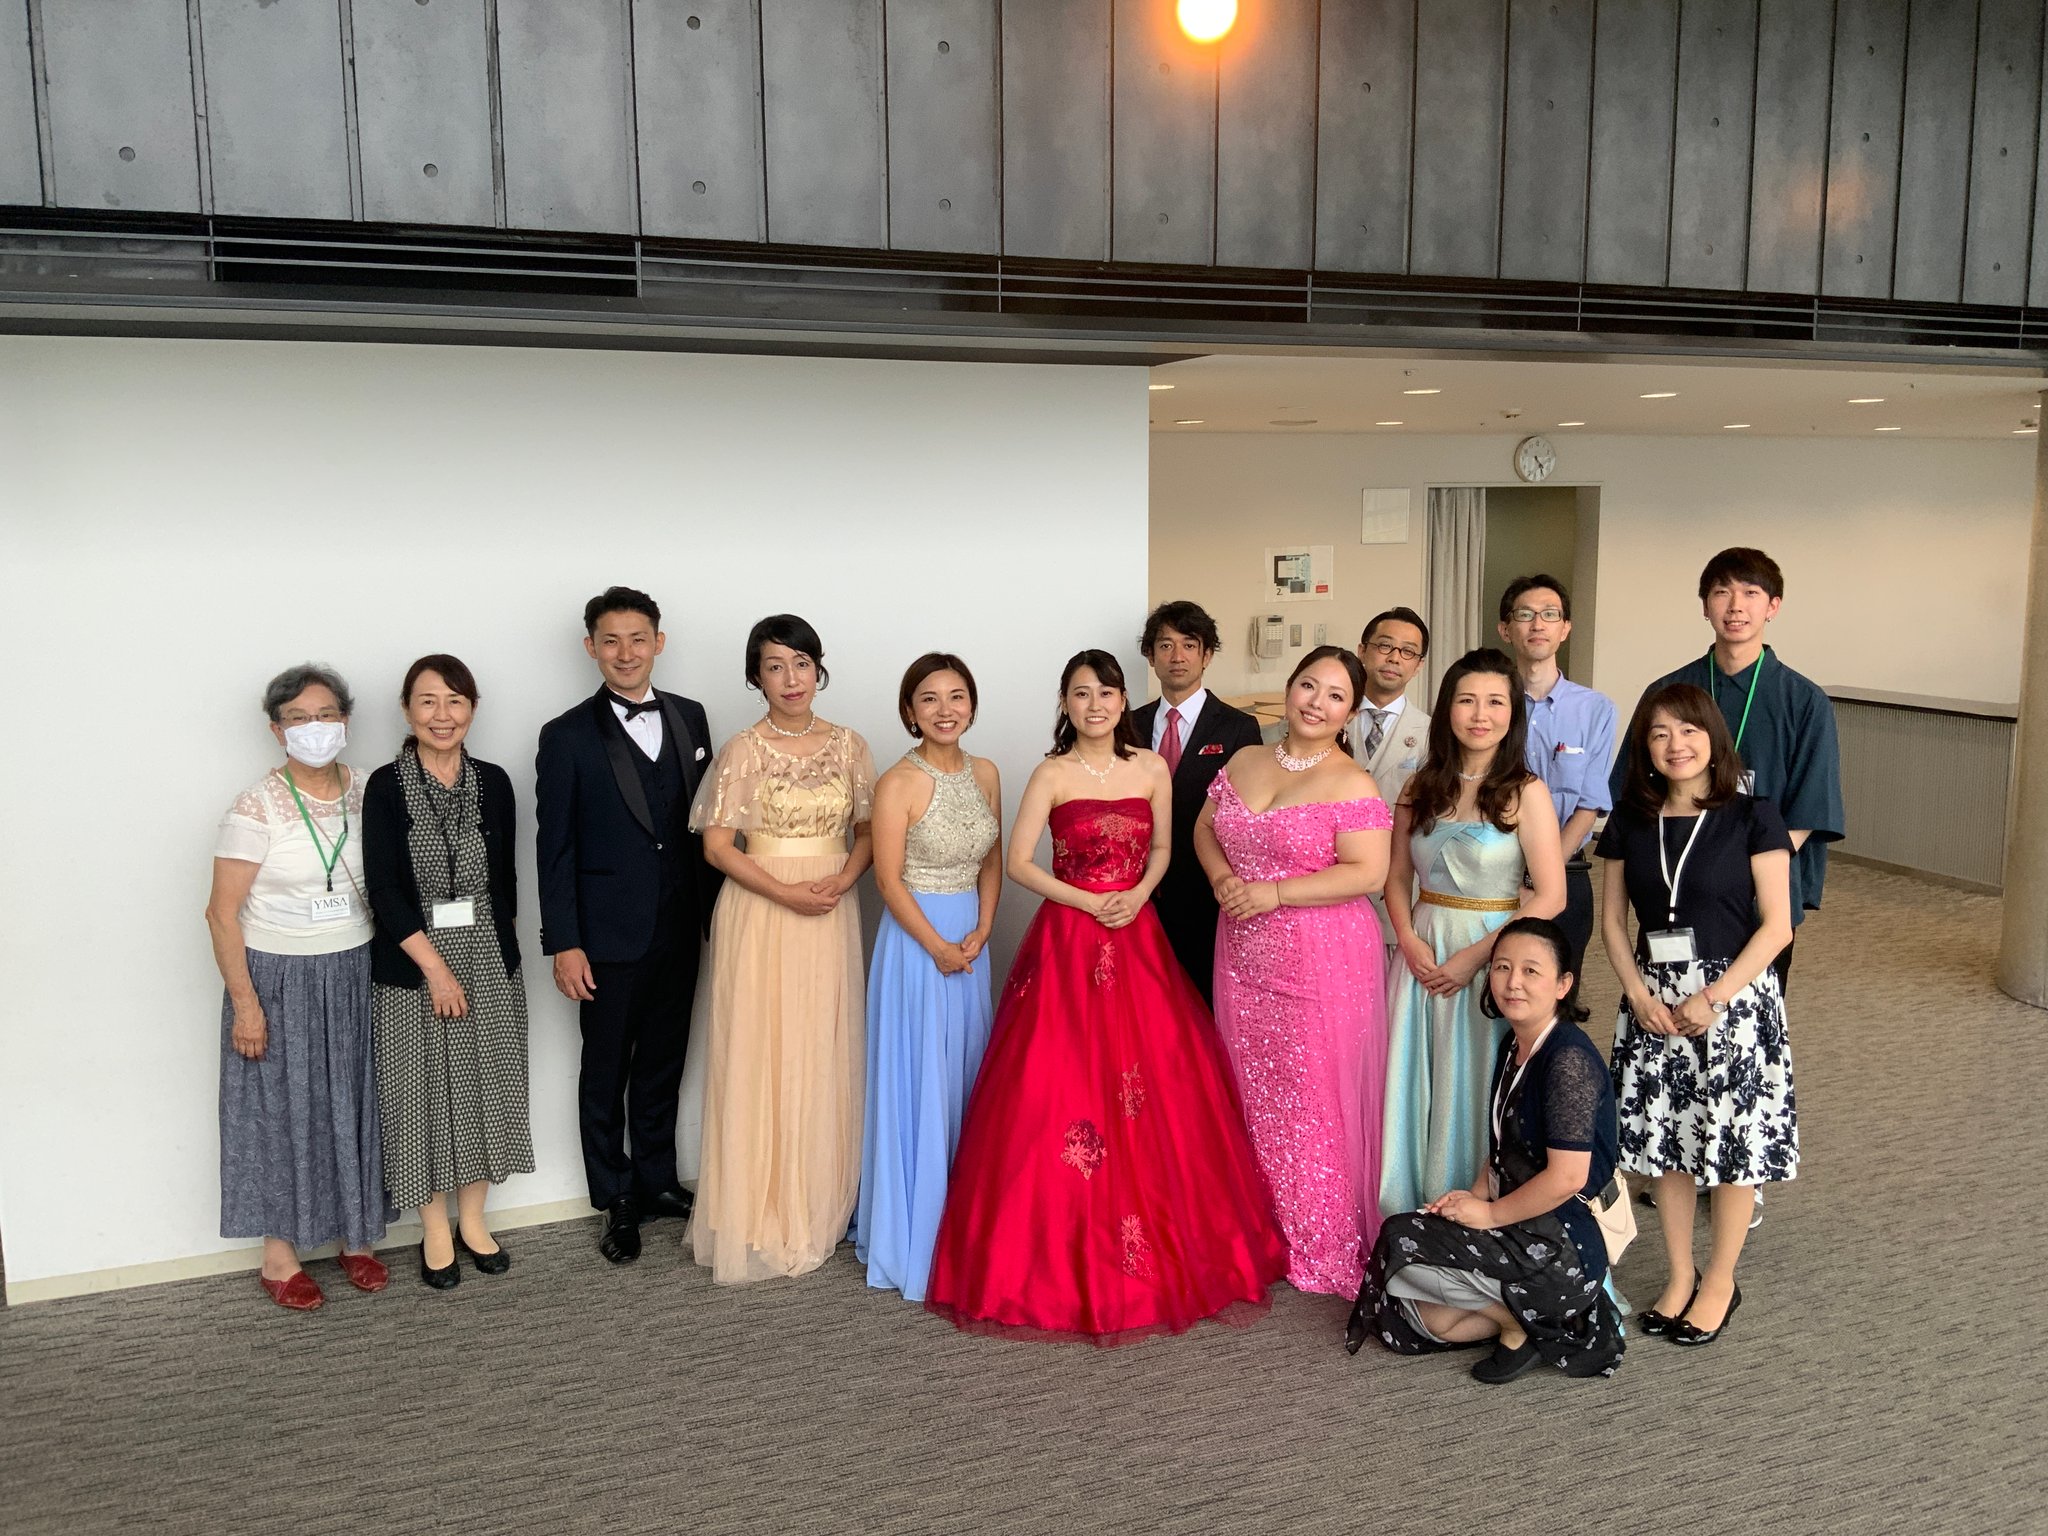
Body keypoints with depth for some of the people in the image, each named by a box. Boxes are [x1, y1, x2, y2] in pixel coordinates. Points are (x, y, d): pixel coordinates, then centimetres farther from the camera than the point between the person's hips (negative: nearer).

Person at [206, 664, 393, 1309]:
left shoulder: (367, 793, 0)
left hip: (355, 975, 4)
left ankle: (356, 1237, 29)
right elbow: (223, 912, -12)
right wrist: (244, 1002, -14)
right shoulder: (257, 806, -13)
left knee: (355, 1106, 13)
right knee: (281, 1111, 7)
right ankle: (279, 1254, 23)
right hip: (281, 979, -4)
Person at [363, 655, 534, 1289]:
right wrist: (436, 968, -15)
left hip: (488, 961, 3)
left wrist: (498, 954, 3)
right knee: (423, 1094, 6)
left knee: (484, 1090, 11)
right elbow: (383, 888, -12)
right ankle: (435, 1231, 23)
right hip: (412, 969, -3)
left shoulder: (493, 782, 2)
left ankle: (472, 1221, 28)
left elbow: (504, 879, 7)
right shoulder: (386, 786, -8)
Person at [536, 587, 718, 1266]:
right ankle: (616, 1202, 24)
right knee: (605, 1074, 10)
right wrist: (563, 943, -11)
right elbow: (555, 847, -8)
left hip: (680, 930, 4)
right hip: (610, 935, -4)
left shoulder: (689, 718, 5)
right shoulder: (568, 736, -8)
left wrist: (714, 907, 7)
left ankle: (657, 1181, 33)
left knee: (663, 1064, 17)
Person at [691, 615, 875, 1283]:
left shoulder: (849, 746, 5)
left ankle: (820, 1211, 23)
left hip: (831, 918, 3)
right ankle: (763, 1219, 13)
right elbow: (717, 846, -7)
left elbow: (867, 831, 9)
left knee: (825, 1059, 9)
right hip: (760, 917, -3)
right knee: (761, 1059, 1)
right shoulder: (743, 751, -5)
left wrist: (842, 880, -10)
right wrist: (785, 891, -17)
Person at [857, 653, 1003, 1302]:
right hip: (916, 939, -6)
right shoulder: (898, 784, -13)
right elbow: (890, 881, -13)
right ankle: (913, 1235, 15)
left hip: (971, 940, 6)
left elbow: (992, 863, 9)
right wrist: (937, 946, -13)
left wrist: (980, 933, -4)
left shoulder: (985, 774, 5)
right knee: (918, 1083, 1)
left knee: (968, 1078, 14)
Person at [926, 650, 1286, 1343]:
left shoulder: (1152, 769, 5)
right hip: (1068, 941, -2)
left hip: (1137, 939, 3)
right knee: (1058, 1090, -3)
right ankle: (1064, 1252, 12)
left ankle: (1165, 1243, 19)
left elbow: (1162, 849, 13)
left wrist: (1137, 894, -6)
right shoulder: (1051, 775, -3)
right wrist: (1090, 902, -12)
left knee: (1155, 1091, 3)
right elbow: (1017, 863, -5)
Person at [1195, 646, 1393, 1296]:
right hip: (1245, 956, 6)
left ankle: (1325, 1247, 17)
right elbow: (1204, 828, 16)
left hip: (1322, 961, -6)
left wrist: (1273, 891, -18)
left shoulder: (1352, 784, -9)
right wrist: (1222, 878, -5)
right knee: (1253, 1092, 13)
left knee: (1314, 1100, 1)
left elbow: (1368, 874, -16)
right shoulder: (1244, 762, 9)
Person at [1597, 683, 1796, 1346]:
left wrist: (1714, 997, -15)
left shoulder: (1751, 817, -6)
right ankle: (1680, 1275, 26)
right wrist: (1640, 993, -7)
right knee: (1666, 1140, 9)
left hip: (1734, 997, -3)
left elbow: (1776, 925, -9)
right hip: (1653, 1000, 4)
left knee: (1734, 1143, 3)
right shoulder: (1629, 822, 5)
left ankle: (1720, 1282, 21)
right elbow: (1612, 920, 7)